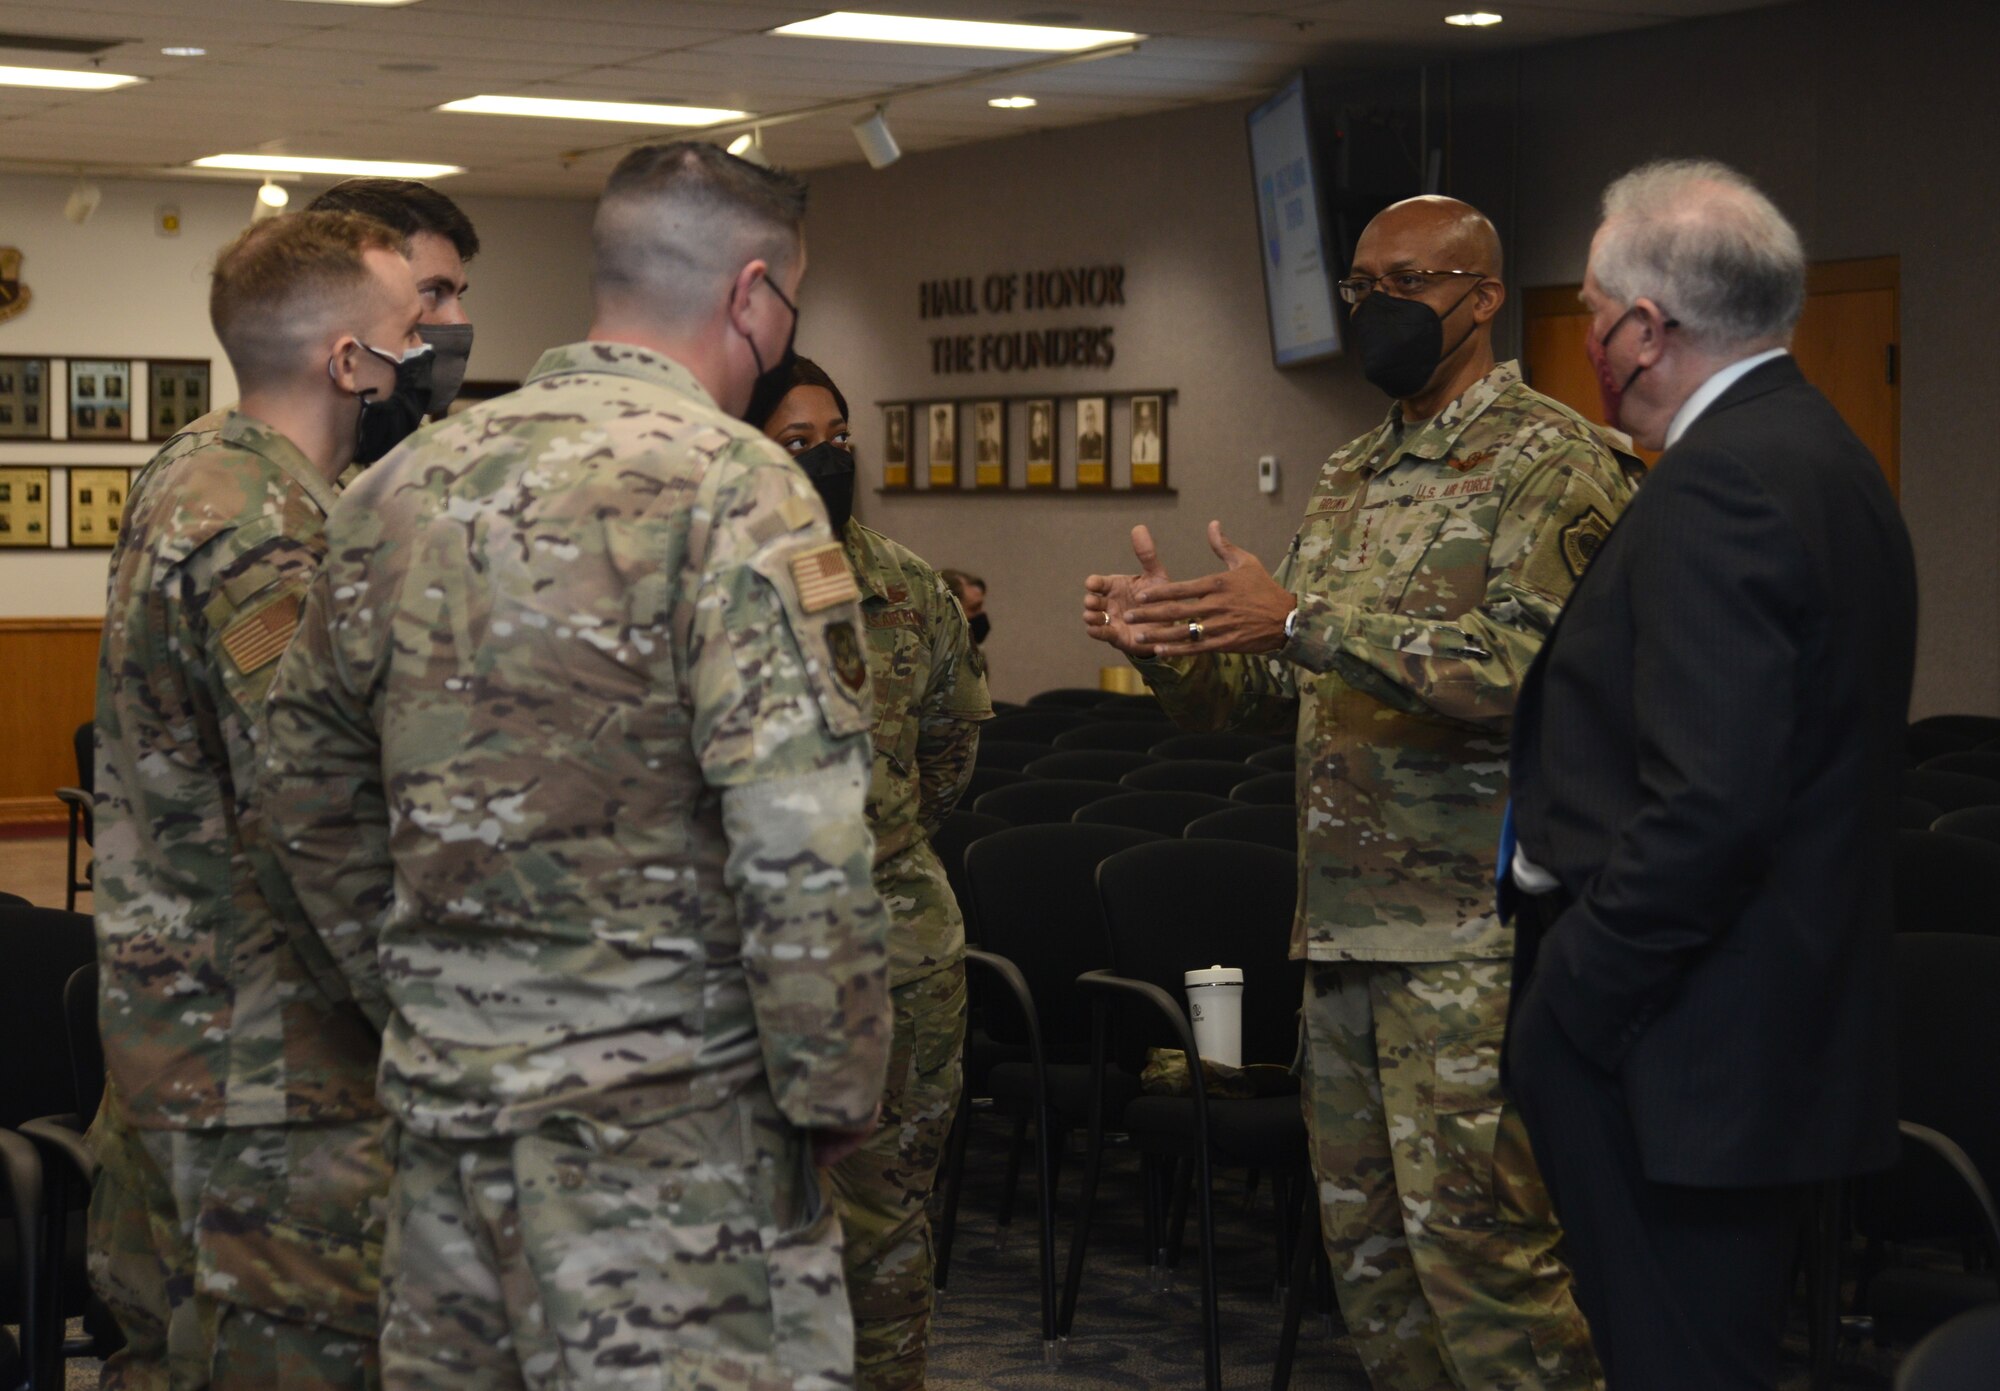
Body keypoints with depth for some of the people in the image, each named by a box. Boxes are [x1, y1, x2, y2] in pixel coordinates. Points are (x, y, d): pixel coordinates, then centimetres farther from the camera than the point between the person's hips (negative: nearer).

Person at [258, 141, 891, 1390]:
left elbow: (314, 796, 16)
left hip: (441, 1083, 7)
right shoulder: (738, 488, -12)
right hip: (664, 1101, -7)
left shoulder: (405, 486, 9)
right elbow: (802, 844, -19)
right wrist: (835, 1091, -9)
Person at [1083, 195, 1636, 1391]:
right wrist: (1175, 643, -2)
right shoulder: (1351, 481, 19)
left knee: (1478, 1247, -8)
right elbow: (1281, 691, 19)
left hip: (1475, 939, -8)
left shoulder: (1550, 462, -7)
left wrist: (1306, 622, -27)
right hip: (1343, 931, 8)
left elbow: (1532, 670, -21)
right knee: (1369, 1247, 13)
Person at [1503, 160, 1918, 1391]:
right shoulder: (1824, 457, 14)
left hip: (1683, 1051, -10)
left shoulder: (1724, 482, -18)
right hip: (1793, 1039, 10)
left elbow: (1708, 804, -26)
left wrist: (1569, 1006, -17)